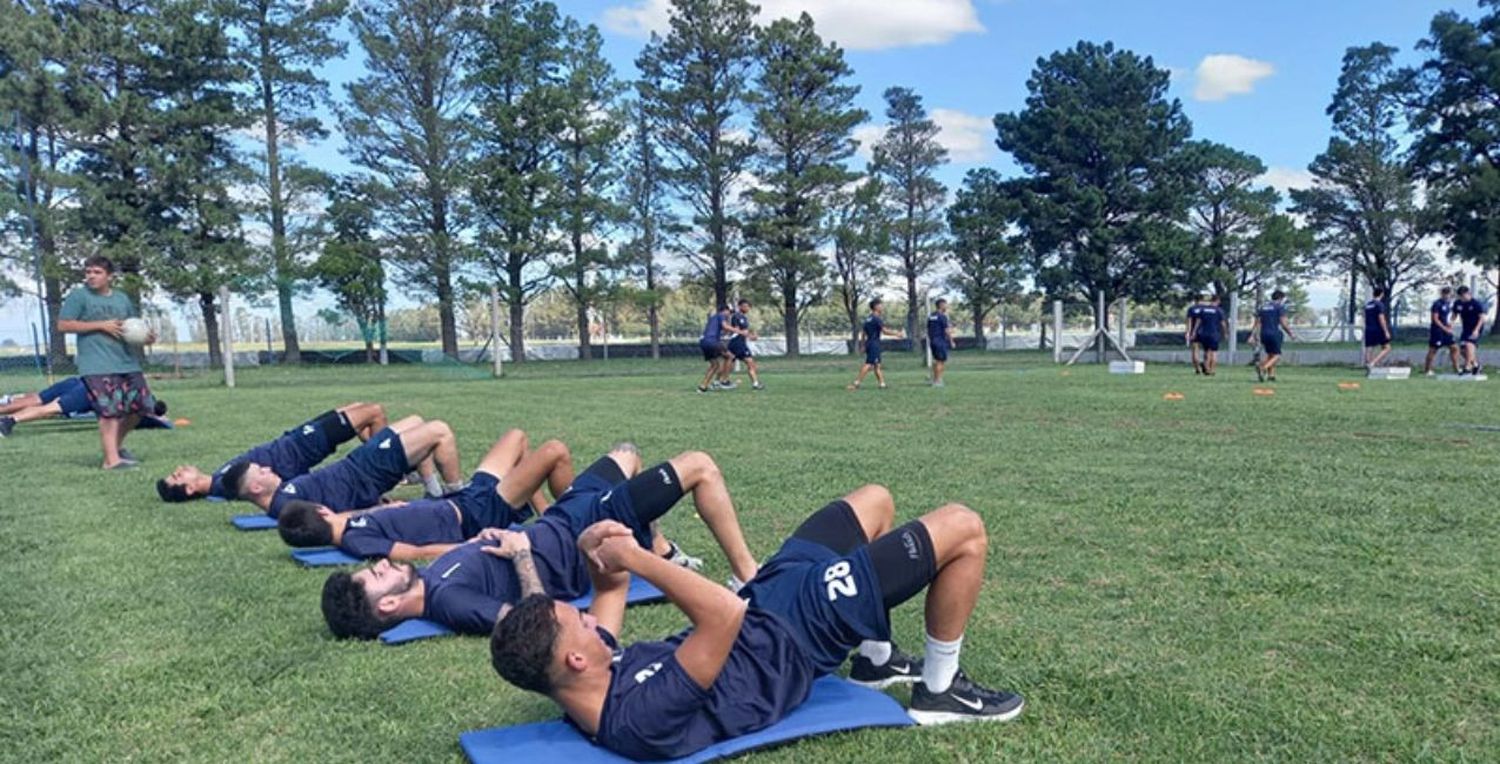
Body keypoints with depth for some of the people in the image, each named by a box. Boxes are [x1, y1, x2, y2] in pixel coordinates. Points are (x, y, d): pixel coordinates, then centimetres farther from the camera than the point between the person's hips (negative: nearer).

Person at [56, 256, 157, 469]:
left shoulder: (122, 298, 15)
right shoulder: (78, 296, 0)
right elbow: (63, 325, -5)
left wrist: (147, 337, 1)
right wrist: (102, 325, -10)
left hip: (128, 362, 6)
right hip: (97, 366, -6)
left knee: (140, 406, 6)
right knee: (110, 411, -11)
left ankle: (116, 445, 27)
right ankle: (111, 459, -7)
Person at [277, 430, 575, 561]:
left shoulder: (348, 523, 0)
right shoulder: (355, 540, -26)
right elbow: (418, 552, -33)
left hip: (462, 500, 10)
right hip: (476, 518, -10)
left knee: (517, 437, 23)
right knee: (555, 452, -12)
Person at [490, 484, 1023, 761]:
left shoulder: (586, 679, -10)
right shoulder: (642, 717, -37)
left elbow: (611, 589, 5)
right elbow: (726, 614, -46)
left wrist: (598, 552, -19)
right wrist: (633, 556, -37)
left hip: (767, 603, 9)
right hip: (798, 631, -8)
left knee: (875, 500, 21)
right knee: (962, 529, -8)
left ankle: (876, 660, 33)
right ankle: (939, 692, 12)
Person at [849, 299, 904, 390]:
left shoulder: (868, 318, 14)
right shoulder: (877, 318, -11)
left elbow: (863, 332, 17)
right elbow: (884, 331, -17)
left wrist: (863, 345, 23)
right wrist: (896, 334, -7)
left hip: (868, 343, 9)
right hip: (874, 344, -9)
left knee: (877, 365, 10)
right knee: (869, 364, -11)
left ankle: (882, 383, 12)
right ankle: (856, 383, -16)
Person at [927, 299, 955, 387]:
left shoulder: (930, 317, 12)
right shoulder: (942, 316, -12)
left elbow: (928, 330, 15)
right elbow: (947, 330, -14)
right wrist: (951, 341, -7)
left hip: (933, 341, 8)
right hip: (941, 341, -8)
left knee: (936, 361, 16)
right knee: (941, 361, -4)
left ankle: (935, 380, 19)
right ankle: (937, 381, -5)